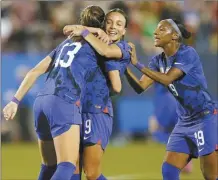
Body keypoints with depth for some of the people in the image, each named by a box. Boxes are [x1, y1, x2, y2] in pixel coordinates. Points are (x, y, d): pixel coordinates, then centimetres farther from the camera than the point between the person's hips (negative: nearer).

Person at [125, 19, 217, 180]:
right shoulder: (158, 60, 6)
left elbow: (167, 79, -26)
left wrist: (137, 64, -27)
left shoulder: (187, 53, -15)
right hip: (184, 122, 8)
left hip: (205, 118, -8)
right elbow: (140, 87, -1)